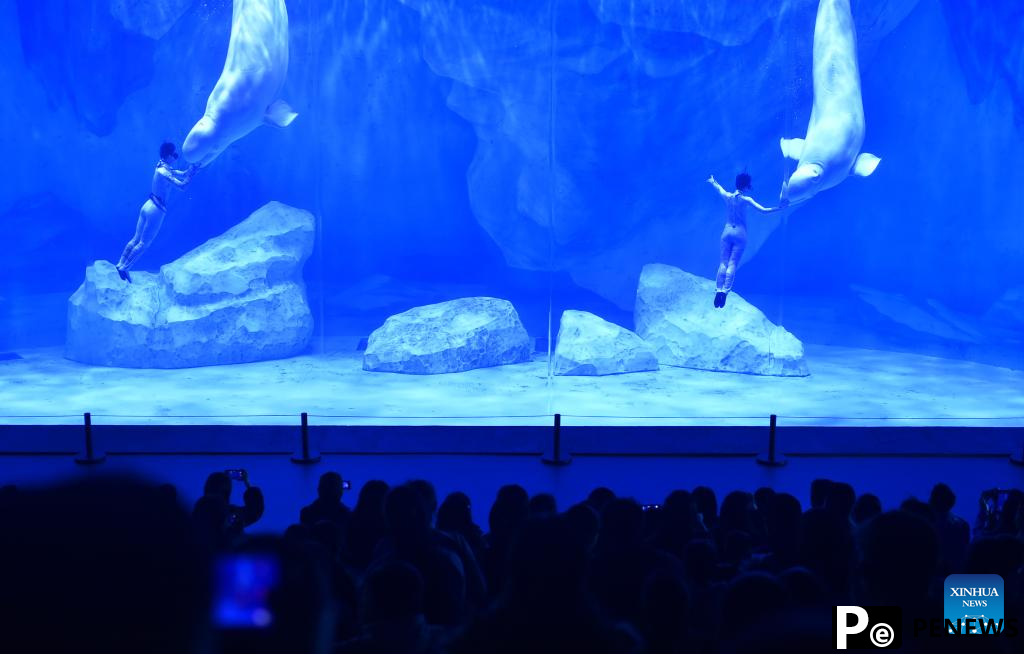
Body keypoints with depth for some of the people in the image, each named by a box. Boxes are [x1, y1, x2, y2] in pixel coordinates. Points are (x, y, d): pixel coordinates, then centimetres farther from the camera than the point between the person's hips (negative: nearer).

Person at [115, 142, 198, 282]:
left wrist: (194, 165, 7)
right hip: (156, 210, -9)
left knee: (136, 239, 16)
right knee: (143, 244, 1)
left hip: (148, 206, 9)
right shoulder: (163, 172, -20)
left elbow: (183, 174, 19)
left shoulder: (163, 167, 10)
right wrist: (193, 170, -20)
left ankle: (120, 264, 20)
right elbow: (182, 184, -29)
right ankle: (124, 268, 6)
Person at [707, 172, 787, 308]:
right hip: (740, 233, -3)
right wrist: (779, 208, -11)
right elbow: (763, 210, -16)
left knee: (723, 262, 3)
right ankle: (725, 291, -18)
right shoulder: (745, 199, -10)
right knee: (733, 264, -6)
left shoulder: (727, 196, 3)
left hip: (727, 232, 3)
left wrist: (712, 181, 46)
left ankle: (718, 290, -9)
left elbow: (718, 188, 26)